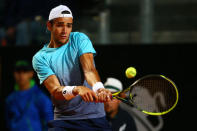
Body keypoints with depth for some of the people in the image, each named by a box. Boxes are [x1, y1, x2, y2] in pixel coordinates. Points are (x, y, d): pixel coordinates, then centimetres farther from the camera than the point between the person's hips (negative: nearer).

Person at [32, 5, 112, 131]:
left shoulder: (79, 39, 2)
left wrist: (99, 88, -37)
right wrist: (77, 90, -38)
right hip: (63, 119, -1)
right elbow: (55, 91, -16)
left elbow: (89, 69, -15)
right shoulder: (40, 58, -2)